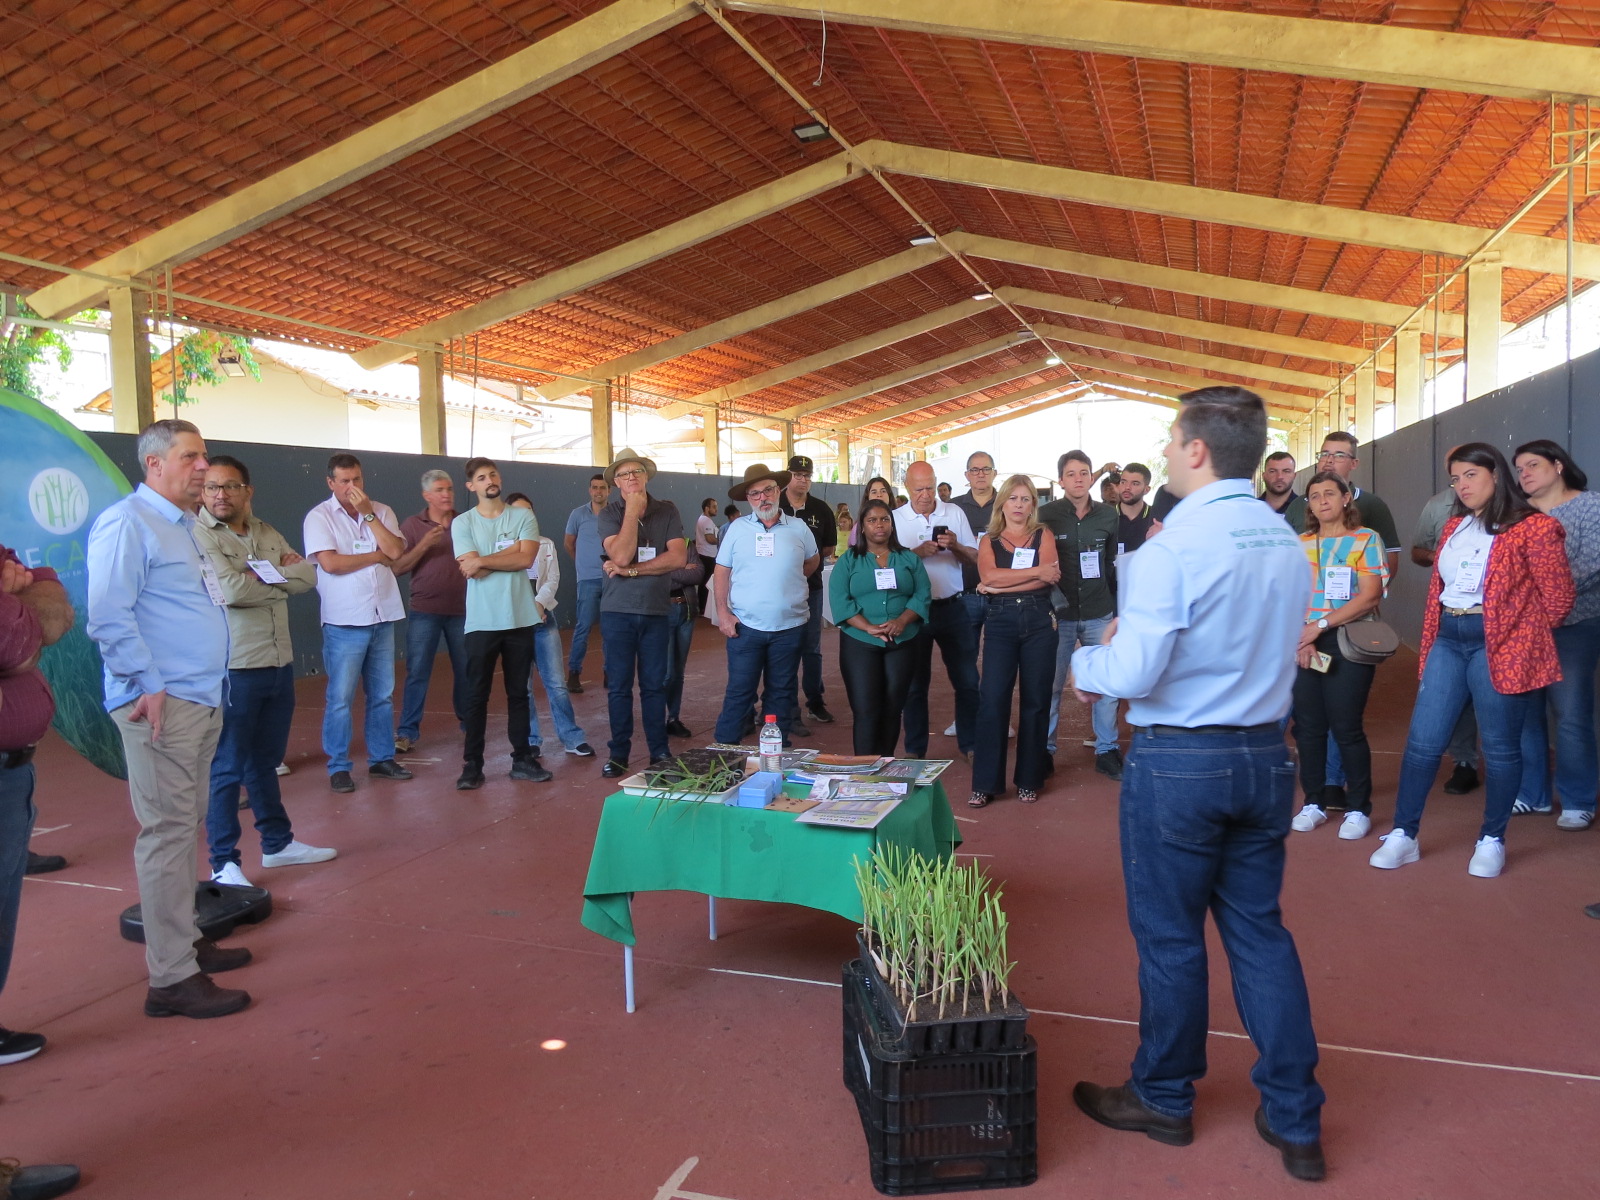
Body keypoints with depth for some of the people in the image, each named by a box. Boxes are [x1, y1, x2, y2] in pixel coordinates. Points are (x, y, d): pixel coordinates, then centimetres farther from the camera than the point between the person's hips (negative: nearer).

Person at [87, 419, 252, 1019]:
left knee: (182, 827, 17)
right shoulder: (126, 523, -12)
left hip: (201, 700, 10)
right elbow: (110, 616, -19)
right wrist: (149, 686, -20)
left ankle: (185, 939, 28)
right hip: (162, 703, -10)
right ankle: (172, 977, -2)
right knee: (167, 832, -7)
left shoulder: (180, 525, 19)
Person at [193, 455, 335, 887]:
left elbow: (309, 575, 3)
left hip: (279, 665, 7)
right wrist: (283, 581, -7)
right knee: (227, 768, 1)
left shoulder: (267, 533, 12)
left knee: (265, 761, 19)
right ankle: (224, 863, 9)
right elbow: (231, 590, -22)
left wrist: (269, 576, -13)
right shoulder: (199, 536, -10)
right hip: (233, 670, -7)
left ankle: (278, 843, 31)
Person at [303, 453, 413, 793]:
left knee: (382, 694, 11)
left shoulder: (382, 512, 8)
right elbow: (330, 563, -16)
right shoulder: (319, 517, -4)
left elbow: (396, 552, -7)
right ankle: (338, 767, 10)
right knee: (340, 698, 0)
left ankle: (382, 758, 22)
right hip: (344, 622, -4)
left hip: (383, 618, 4)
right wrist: (377, 555, -7)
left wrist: (368, 513, -10)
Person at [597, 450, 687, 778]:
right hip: (617, 611, -1)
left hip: (656, 611, 1)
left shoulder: (667, 511, 2)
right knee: (619, 686, 4)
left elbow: (678, 557, -10)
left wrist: (633, 570, -13)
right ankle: (619, 753, 14)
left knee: (654, 685, 8)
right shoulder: (609, 513, -2)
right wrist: (632, 510, -14)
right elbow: (621, 555, -17)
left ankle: (659, 751, 18)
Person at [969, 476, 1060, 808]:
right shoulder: (989, 541, 10)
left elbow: (1049, 578, -9)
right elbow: (988, 576, -10)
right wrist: (1036, 572, -13)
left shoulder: (1043, 536, 8)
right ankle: (985, 783, 1)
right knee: (992, 699, -6)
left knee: (1035, 699, 4)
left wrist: (1001, 585, -11)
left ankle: (1029, 780, 15)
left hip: (1039, 621, 0)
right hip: (1000, 622, 0)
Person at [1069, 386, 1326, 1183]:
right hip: (1264, 756, 7)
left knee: (1170, 937, 10)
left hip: (1179, 762, -6)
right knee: (1260, 930, 16)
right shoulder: (1286, 542, 4)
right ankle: (1295, 1122, 24)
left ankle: (1163, 1100, 30)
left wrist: (1086, 662, -1)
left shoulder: (1174, 547, -19)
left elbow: (1132, 675, -22)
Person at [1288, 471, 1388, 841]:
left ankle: (1358, 808, 9)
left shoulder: (1366, 539, 0)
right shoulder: (1299, 543, 12)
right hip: (1304, 644, 4)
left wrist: (1321, 624, -15)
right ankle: (1314, 803, 18)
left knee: (1346, 726, -4)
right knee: (1308, 725, 5)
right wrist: (1300, 637, -10)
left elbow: (1370, 595, -10)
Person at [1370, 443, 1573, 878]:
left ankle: (1492, 841, 20)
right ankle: (1403, 835, 12)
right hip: (1447, 641, 6)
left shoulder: (1532, 527, -7)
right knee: (1422, 741, 5)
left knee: (1499, 747, 5)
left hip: (1498, 646, -6)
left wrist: (1522, 634, 8)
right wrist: (1429, 648, 13)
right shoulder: (1454, 528, 14)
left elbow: (1558, 598, -3)